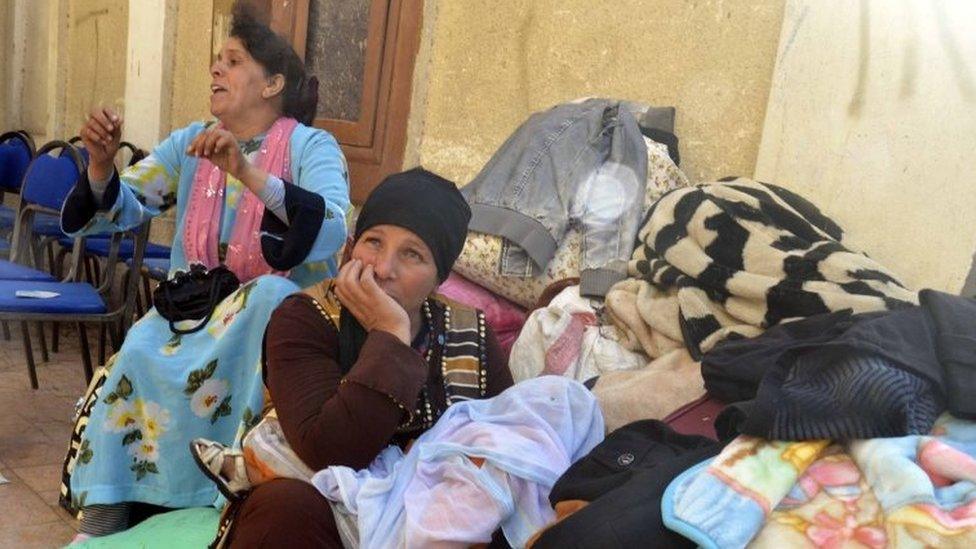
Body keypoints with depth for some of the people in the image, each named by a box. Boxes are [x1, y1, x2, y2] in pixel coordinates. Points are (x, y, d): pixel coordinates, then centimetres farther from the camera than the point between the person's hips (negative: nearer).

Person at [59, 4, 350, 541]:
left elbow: (330, 231, -27)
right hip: (191, 310, 4)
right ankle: (103, 517, -11)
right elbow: (119, 210, 5)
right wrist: (101, 163, -16)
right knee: (139, 352, -25)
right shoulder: (190, 143, 8)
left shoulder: (311, 146, -7)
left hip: (277, 314, -3)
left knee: (270, 294, -36)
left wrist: (247, 172, -37)